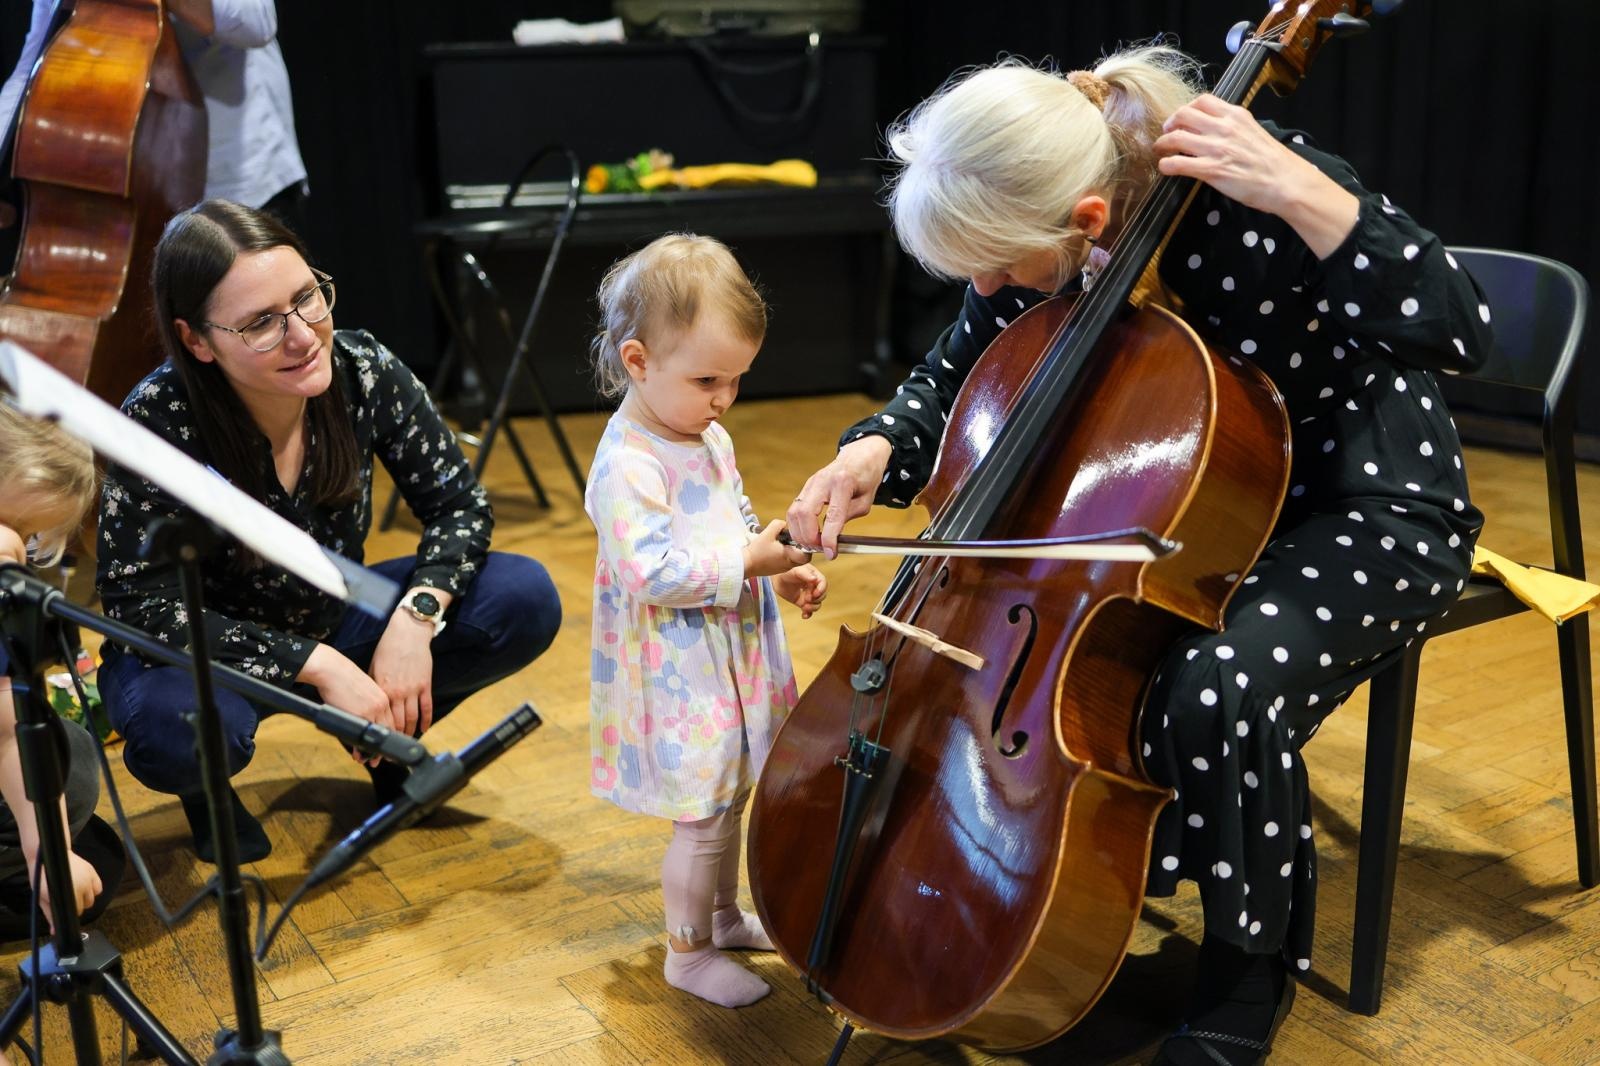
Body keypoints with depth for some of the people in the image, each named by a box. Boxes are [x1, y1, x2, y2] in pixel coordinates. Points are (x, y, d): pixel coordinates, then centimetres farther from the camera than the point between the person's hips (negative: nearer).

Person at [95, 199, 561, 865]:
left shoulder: (365, 372, -19)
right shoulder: (159, 420, -28)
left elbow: (459, 506, -9)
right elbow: (141, 606, -26)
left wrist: (417, 615, -28)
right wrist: (317, 665, -31)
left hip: (333, 620, 4)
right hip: (207, 649, -3)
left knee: (524, 600, -17)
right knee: (177, 729, -39)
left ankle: (392, 738, 10)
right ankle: (207, 787, 1)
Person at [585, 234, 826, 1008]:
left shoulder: (711, 438, 5)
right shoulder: (627, 466, -23)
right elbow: (653, 572, -29)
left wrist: (782, 571, 4)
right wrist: (746, 560, -26)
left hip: (731, 659, 9)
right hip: (677, 676, -9)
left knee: (730, 794, 22)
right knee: (703, 813, 3)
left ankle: (725, 917, 42)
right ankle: (688, 952, 22)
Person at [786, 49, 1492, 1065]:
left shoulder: (1248, 190, -29)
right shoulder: (1036, 228, -10)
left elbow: (1457, 329, -33)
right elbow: (953, 380, 5)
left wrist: (1304, 194, -42)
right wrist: (875, 450, -16)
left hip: (1364, 510, -6)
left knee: (1218, 689, -33)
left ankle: (1252, 971, -3)